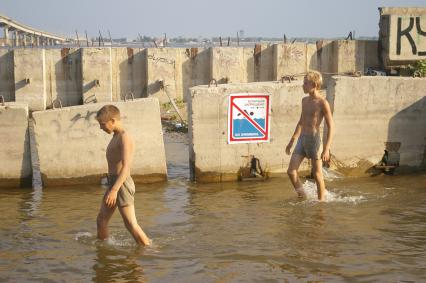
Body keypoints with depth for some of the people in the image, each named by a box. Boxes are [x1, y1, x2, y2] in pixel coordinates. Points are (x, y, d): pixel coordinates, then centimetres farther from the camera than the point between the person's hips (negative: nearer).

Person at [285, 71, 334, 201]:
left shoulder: (322, 103, -11)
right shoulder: (305, 100, 11)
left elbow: (331, 127, -11)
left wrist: (326, 149, -18)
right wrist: (292, 141, 23)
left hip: (314, 139, -7)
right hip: (302, 139, 7)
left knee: (317, 175, 4)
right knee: (291, 171, -1)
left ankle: (321, 200, 20)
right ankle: (302, 197, 17)